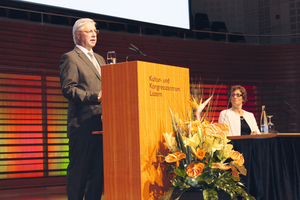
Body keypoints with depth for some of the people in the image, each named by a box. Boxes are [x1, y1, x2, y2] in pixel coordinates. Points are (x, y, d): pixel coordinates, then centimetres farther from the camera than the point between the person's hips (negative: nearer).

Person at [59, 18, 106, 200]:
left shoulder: (100, 59, 23)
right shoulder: (70, 58, -3)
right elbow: (68, 89, -13)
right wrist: (95, 97, -22)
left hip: (101, 124, 8)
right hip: (83, 124, -8)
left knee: (98, 170, 8)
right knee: (79, 170, -4)